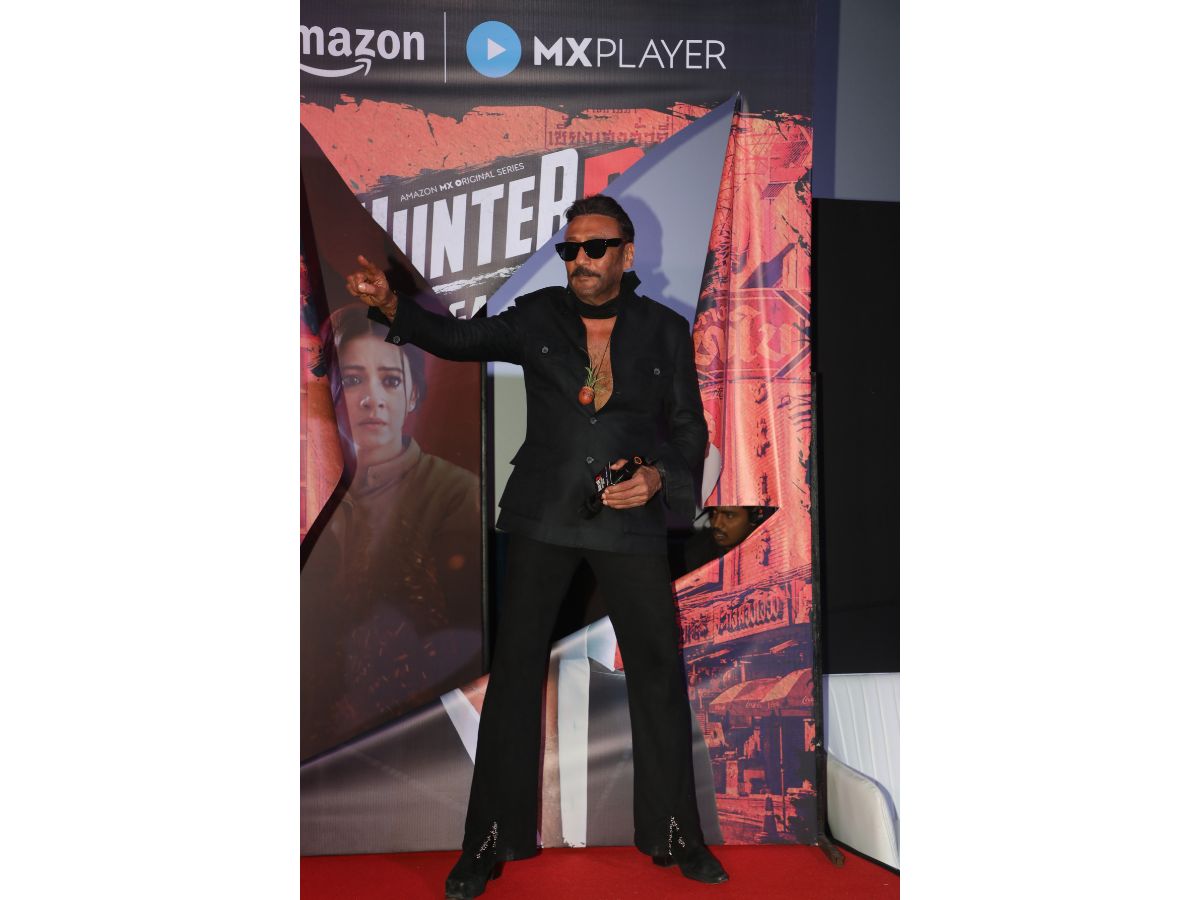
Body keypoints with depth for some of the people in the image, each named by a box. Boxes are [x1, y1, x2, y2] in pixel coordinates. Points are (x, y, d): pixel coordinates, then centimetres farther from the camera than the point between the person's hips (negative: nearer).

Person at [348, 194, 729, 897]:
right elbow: (462, 339, 0)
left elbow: (690, 426, 7)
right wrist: (391, 306, -16)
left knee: (659, 673, 6)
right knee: (515, 670, 3)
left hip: (631, 521, 0)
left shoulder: (666, 331, 4)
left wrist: (658, 477, -11)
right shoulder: (538, 317, 4)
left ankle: (676, 834, 25)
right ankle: (491, 842, 18)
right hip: (542, 520, 0)